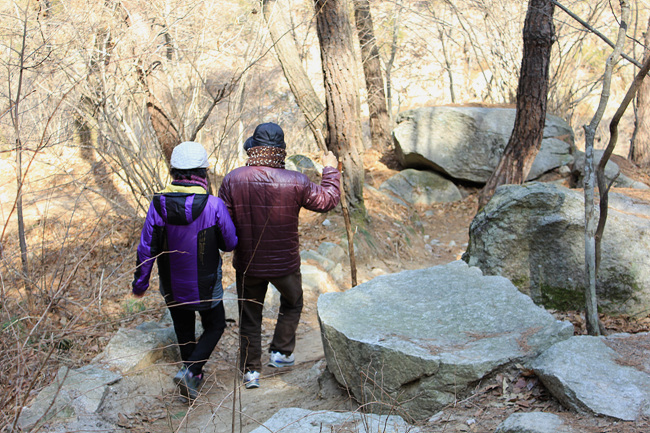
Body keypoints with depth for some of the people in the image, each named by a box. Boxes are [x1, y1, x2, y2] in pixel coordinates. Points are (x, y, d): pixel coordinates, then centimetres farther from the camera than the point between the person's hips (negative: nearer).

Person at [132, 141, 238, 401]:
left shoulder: (158, 204, -14)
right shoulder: (213, 206, -22)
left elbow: (146, 250, -8)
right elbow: (230, 244, -10)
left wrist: (140, 284, 6)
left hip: (172, 287, 3)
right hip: (205, 287, -3)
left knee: (184, 332, 23)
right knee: (214, 327, 20)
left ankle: (194, 376, 39)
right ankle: (189, 371, 1)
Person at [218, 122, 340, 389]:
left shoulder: (232, 180, -13)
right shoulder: (294, 182, -17)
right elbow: (327, 200, -2)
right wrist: (330, 171, 14)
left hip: (247, 264, 1)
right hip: (285, 263, -1)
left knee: (250, 316, 17)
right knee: (292, 303, 28)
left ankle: (250, 370, 22)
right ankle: (281, 352, 30)